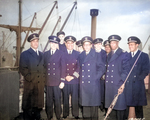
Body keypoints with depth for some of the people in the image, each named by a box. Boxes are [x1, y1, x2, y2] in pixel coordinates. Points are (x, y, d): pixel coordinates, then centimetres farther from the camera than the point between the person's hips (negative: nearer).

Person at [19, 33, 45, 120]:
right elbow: (22, 69, -4)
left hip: (40, 83, 4)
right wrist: (30, 78, -11)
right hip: (30, 83, -4)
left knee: (39, 104, 8)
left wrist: (43, 78, 5)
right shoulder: (25, 54, 3)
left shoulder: (42, 54, 17)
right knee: (28, 106, 1)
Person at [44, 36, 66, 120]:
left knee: (57, 100, 4)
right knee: (49, 100, 9)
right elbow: (44, 66, 11)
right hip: (48, 81, 2)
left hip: (57, 81, -2)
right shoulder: (46, 54, 10)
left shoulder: (60, 53, 2)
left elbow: (63, 67, -1)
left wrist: (62, 80, -5)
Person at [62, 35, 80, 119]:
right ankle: (65, 114, 20)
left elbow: (79, 66, 2)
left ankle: (76, 114, 17)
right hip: (65, 80, 0)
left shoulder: (77, 54, 7)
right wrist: (65, 76, -8)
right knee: (65, 97, 7)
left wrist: (74, 76, -8)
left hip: (75, 80, 0)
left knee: (75, 98, 4)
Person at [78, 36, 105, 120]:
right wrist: (80, 77, 6)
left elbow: (102, 67, -2)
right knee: (85, 103, 8)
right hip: (83, 84, 4)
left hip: (93, 83, -3)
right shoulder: (80, 56, 12)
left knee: (94, 103, 2)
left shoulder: (96, 55, 0)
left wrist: (96, 77, -8)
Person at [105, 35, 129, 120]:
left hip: (118, 84, -5)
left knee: (120, 105, 0)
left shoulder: (123, 54, -1)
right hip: (109, 84, 5)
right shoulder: (109, 55, 17)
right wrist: (106, 78, 6)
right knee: (111, 105, 11)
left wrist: (123, 83, -14)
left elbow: (126, 69, -7)